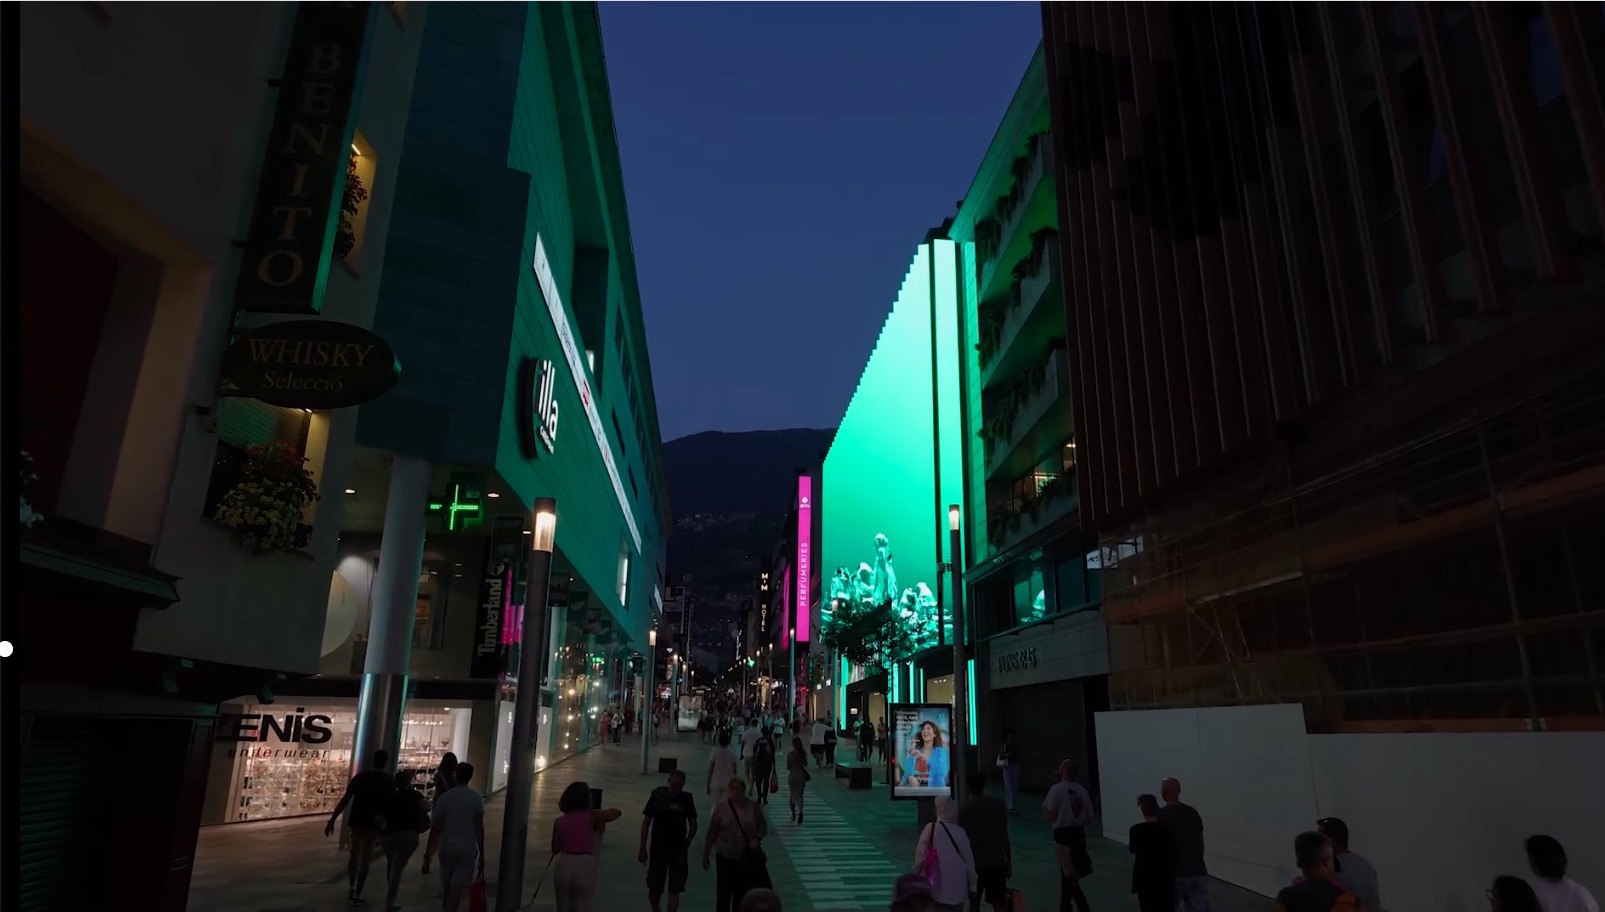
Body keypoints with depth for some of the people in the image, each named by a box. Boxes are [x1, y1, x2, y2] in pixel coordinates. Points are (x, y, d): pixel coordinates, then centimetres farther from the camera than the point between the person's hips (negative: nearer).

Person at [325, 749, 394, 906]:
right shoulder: (387, 779, -2)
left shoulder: (360, 776, 5)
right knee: (365, 858, 5)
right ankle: (357, 893, 2)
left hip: (356, 821, 3)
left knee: (354, 854, 23)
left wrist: (332, 820, 2)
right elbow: (388, 803, -7)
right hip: (372, 823, -3)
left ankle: (351, 887, 21)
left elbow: (345, 799, 0)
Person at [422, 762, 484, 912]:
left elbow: (436, 828, -3)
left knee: (446, 887, 20)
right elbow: (479, 828, -5)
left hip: (447, 848, 2)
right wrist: (481, 855, 1)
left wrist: (427, 855, 3)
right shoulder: (477, 798, -4)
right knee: (456, 890, -4)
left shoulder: (444, 798, -1)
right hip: (467, 849, -2)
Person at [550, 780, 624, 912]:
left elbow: (555, 849, 6)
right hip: (585, 865, -3)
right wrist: (601, 821, 15)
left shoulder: (559, 821, 3)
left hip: (563, 864, 3)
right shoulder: (591, 817, -3)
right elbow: (617, 812, 3)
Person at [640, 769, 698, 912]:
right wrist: (643, 848, -3)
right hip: (658, 847, -1)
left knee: (675, 889, -2)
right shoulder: (658, 795, -8)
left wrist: (687, 841, -5)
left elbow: (693, 824, 8)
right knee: (654, 888, 9)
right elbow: (646, 822, -2)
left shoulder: (687, 798, -3)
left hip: (678, 849, 1)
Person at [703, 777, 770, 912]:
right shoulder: (720, 808, -5)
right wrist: (706, 855, -1)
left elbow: (763, 826, 6)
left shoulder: (753, 808, -3)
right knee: (724, 892, 1)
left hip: (748, 858, 1)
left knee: (742, 892, 10)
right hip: (726, 857, -1)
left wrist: (757, 839, -12)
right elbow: (711, 834, -2)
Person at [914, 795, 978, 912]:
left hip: (936, 888, -2)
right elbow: (969, 861, 4)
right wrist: (972, 885, 11)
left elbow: (920, 856, -5)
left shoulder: (930, 829, -7)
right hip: (957, 889, 2)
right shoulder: (960, 832, -1)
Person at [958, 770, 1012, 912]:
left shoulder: (964, 808, -9)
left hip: (975, 862, -2)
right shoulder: (998, 805, 1)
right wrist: (1009, 863, 13)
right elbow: (1004, 837, 4)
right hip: (997, 861, 2)